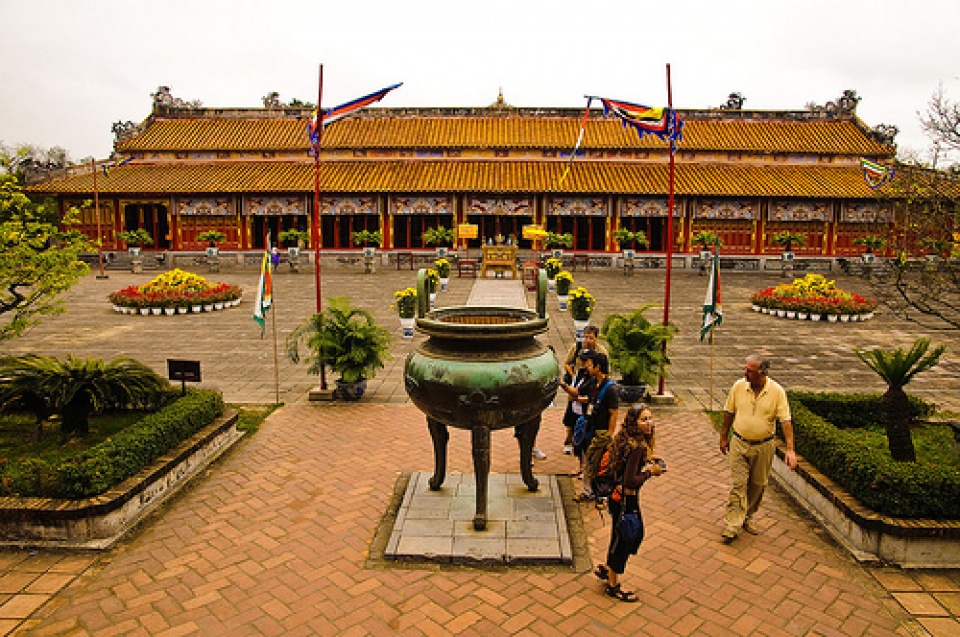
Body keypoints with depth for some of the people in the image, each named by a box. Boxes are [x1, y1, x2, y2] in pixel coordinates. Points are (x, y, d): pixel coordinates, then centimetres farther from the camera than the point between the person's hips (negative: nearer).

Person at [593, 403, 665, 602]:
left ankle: (606, 569, 39)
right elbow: (630, 481, -30)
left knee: (637, 535, 24)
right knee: (622, 540, 9)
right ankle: (612, 585, 29)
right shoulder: (637, 448, -27)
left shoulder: (628, 440, 1)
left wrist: (646, 459, 4)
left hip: (620, 496, 10)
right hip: (626, 500, -10)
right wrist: (650, 471, -17)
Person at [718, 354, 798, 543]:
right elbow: (729, 413, 5)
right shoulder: (738, 387, -7)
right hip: (739, 444, 0)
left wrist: (790, 449, -20)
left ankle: (748, 517, 32)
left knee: (757, 485, 13)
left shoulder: (777, 391, -11)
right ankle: (732, 525, -2)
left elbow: (786, 421, -13)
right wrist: (724, 437, 10)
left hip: (764, 446, 0)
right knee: (738, 484, -4)